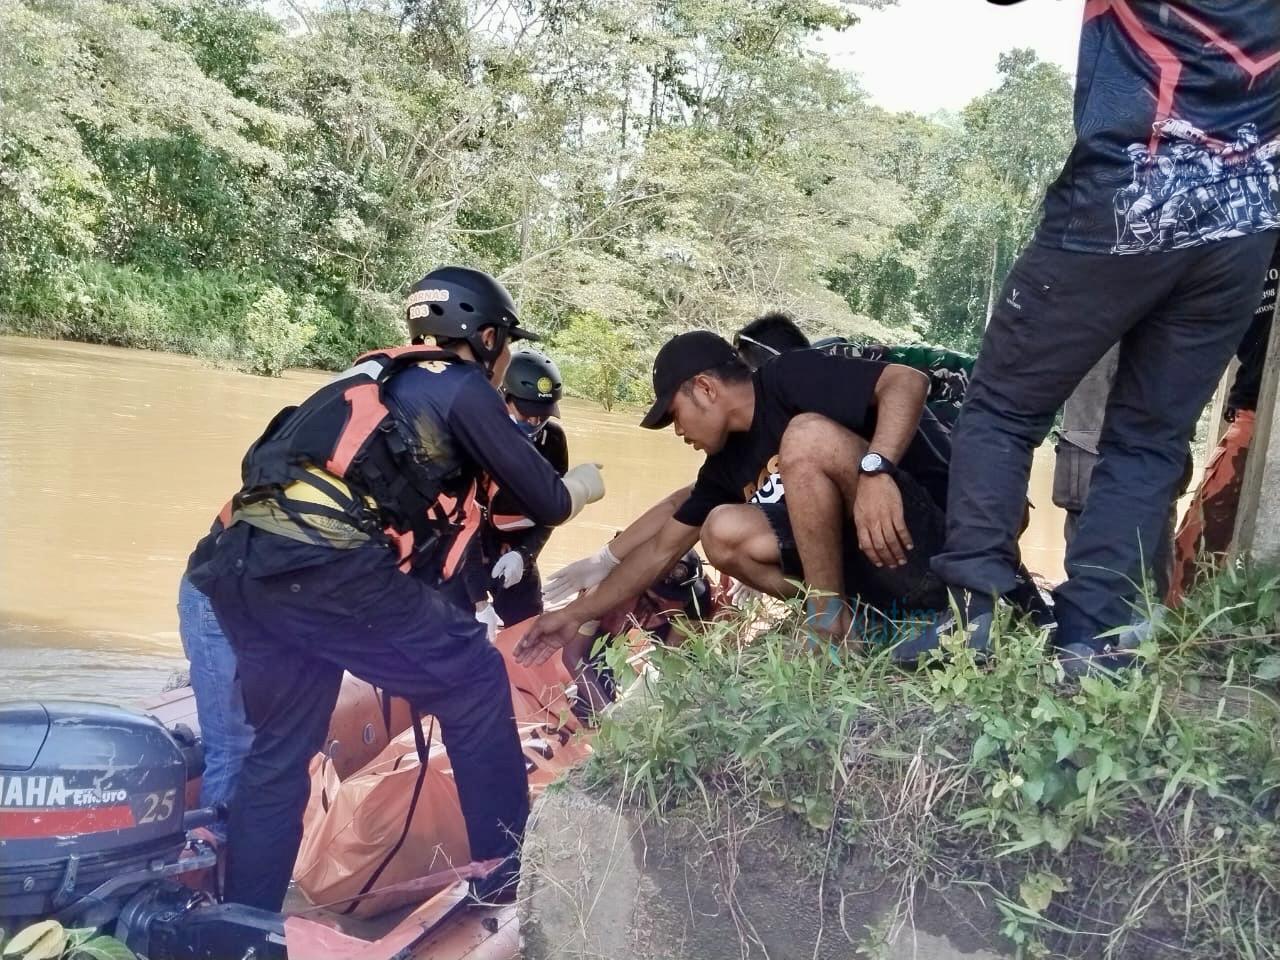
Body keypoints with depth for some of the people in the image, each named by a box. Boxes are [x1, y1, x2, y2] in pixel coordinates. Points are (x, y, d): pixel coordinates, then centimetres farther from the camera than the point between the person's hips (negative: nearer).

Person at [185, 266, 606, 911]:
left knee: (278, 750, 20)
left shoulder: (378, 379, 31)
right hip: (324, 564, -8)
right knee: (473, 681, 9)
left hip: (239, 564, 8)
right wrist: (583, 484, 33)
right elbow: (546, 503, 12)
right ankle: (507, 875, 16)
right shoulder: (462, 387, 9)